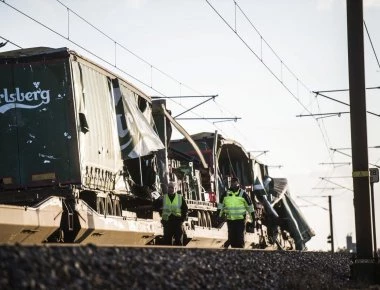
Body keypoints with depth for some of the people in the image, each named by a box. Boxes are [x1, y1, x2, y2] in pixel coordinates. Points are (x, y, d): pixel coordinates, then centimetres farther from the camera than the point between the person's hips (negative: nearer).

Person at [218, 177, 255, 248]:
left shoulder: (243, 194, -3)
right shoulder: (226, 194, 6)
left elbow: (249, 206, 3)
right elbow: (221, 205, 16)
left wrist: (253, 217, 5)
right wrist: (219, 215, 11)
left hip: (240, 219, -3)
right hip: (230, 220, 3)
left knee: (240, 237, -4)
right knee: (232, 237, 9)